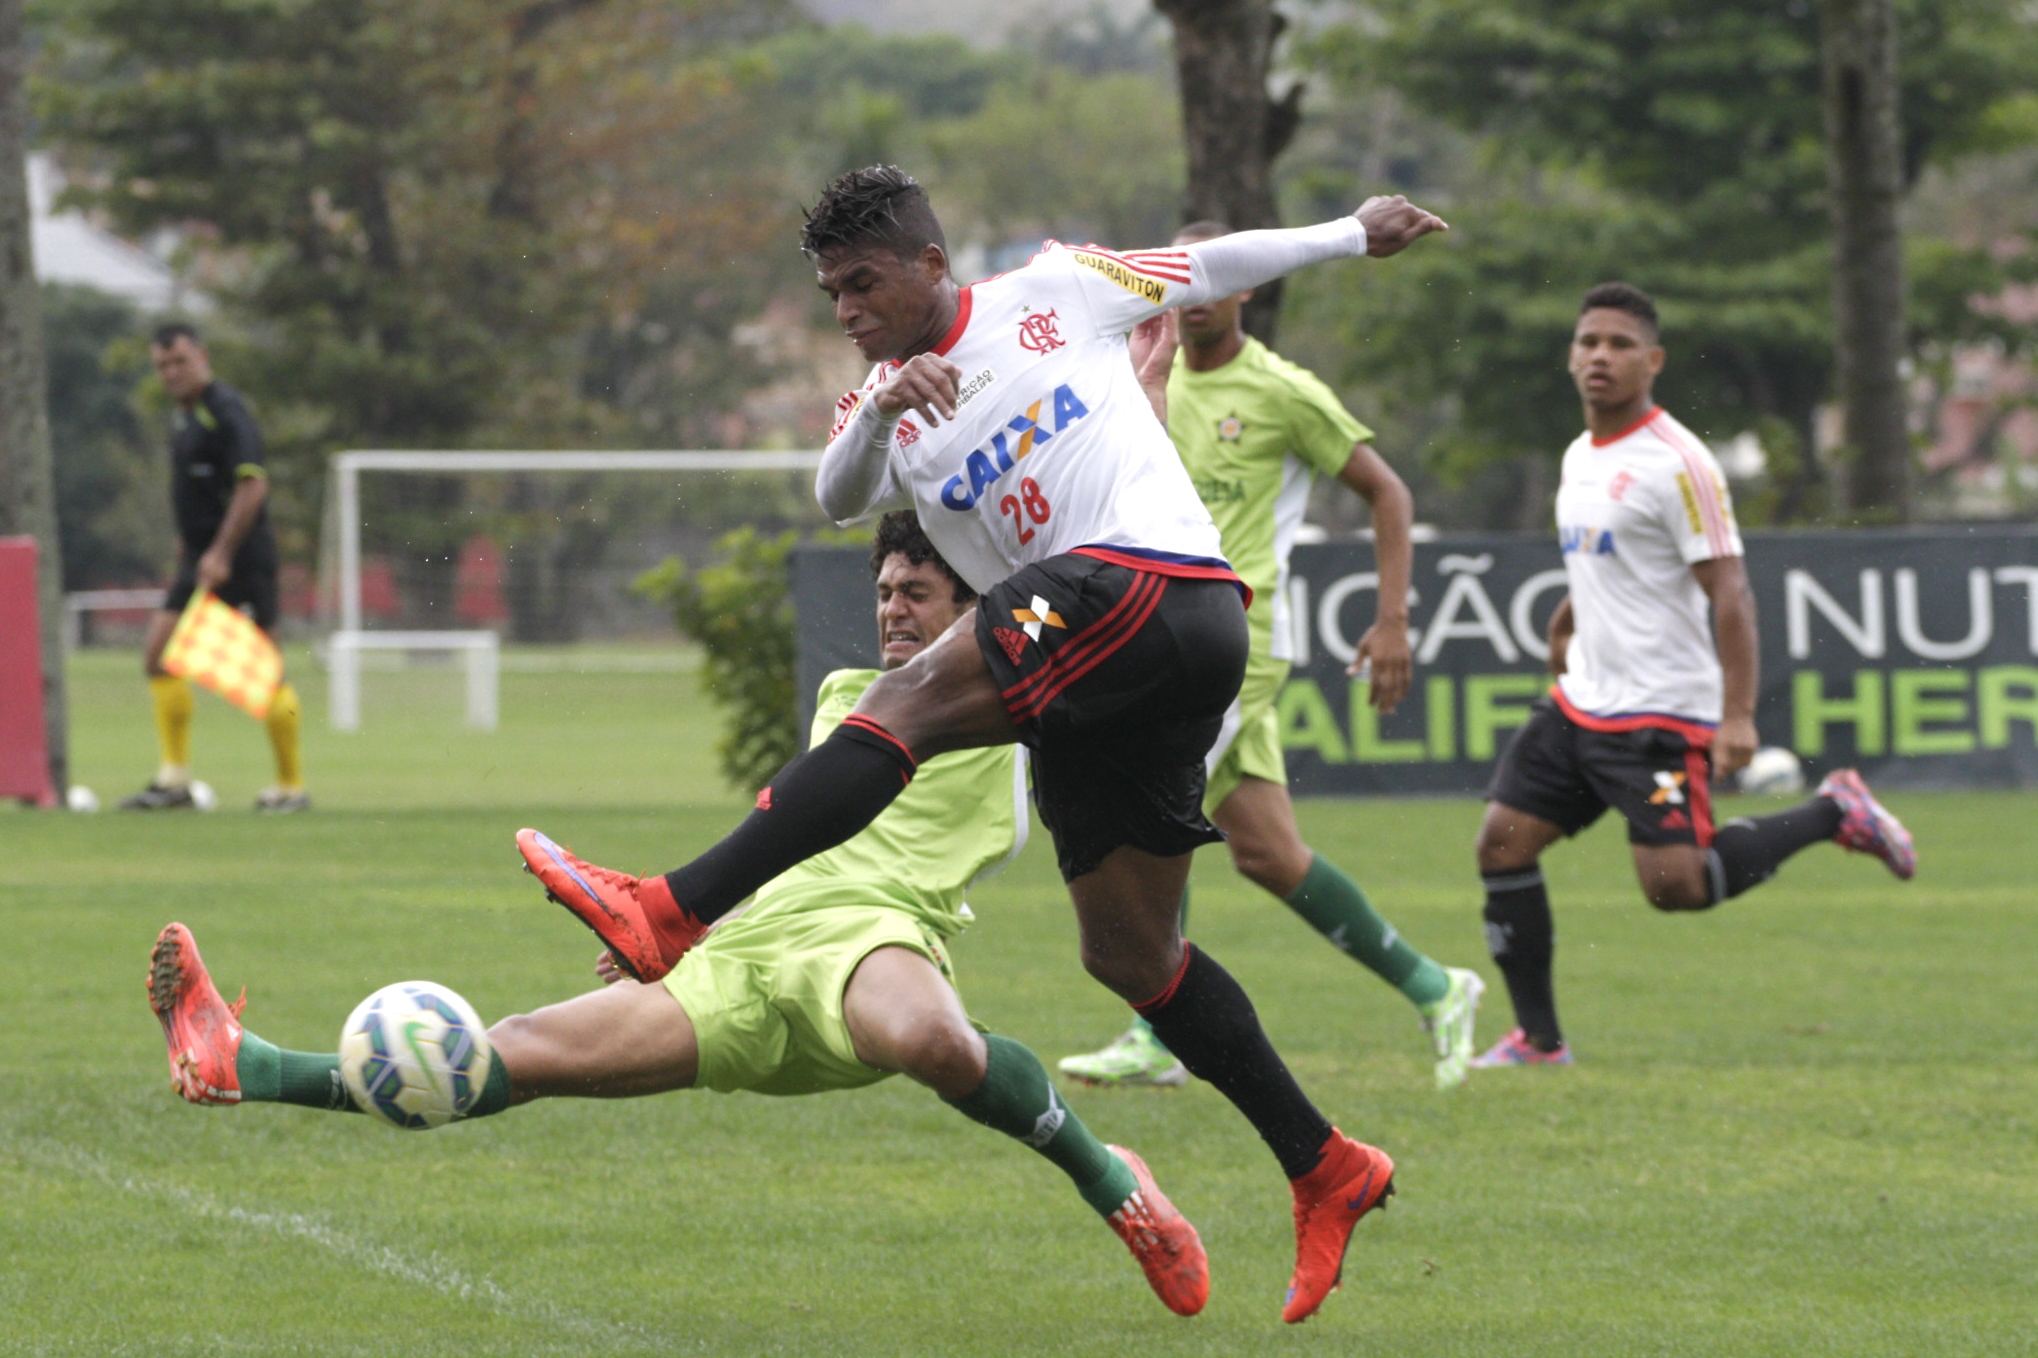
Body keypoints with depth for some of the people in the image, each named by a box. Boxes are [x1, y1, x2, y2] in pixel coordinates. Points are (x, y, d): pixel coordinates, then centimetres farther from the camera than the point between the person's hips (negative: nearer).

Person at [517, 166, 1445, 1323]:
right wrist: (883, 406, -23)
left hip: (1157, 581, -8)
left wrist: (1354, 234, 24)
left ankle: (672, 914, -34)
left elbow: (1206, 270, 21)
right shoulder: (887, 408, 18)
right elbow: (837, 496, -4)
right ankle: (1327, 1171, 18)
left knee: (911, 699, -24)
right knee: (1129, 954, 9)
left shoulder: (1055, 293, 7)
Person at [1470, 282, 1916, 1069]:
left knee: (1675, 883, -16)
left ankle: (1833, 813, 5)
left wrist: (1738, 716, -23)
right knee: (1503, 841, -1)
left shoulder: (1676, 464, -13)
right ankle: (1539, 1038, 7)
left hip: (1663, 710, -8)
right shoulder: (1579, 458, 12)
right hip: (1581, 702, 8)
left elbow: (1730, 595, -17)